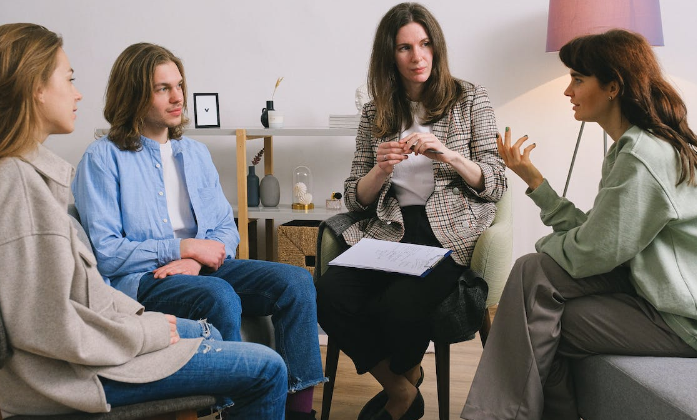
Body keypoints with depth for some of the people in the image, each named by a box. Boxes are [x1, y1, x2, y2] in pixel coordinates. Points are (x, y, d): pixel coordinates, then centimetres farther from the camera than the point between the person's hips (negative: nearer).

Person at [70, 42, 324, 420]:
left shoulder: (195, 152, 18)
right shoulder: (103, 158, -1)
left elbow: (227, 228, 13)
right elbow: (104, 253, -9)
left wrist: (198, 260, -10)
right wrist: (184, 247, -11)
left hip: (203, 268, 6)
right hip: (138, 280, -5)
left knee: (295, 281, -18)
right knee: (220, 297, -36)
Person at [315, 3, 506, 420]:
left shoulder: (470, 99, 7)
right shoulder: (376, 113, 13)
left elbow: (496, 184, 2)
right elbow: (355, 199, 12)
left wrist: (447, 155, -14)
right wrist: (380, 170, -9)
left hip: (449, 233, -3)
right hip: (389, 232, 3)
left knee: (399, 305, -30)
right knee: (330, 295, -26)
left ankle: (401, 374, 10)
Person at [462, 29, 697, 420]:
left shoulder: (646, 155, -21)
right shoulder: (630, 147, 10)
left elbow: (592, 253, -21)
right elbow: (592, 233, 5)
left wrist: (546, 245, 0)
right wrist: (532, 176, 4)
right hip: (648, 285, 9)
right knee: (534, 271, -3)